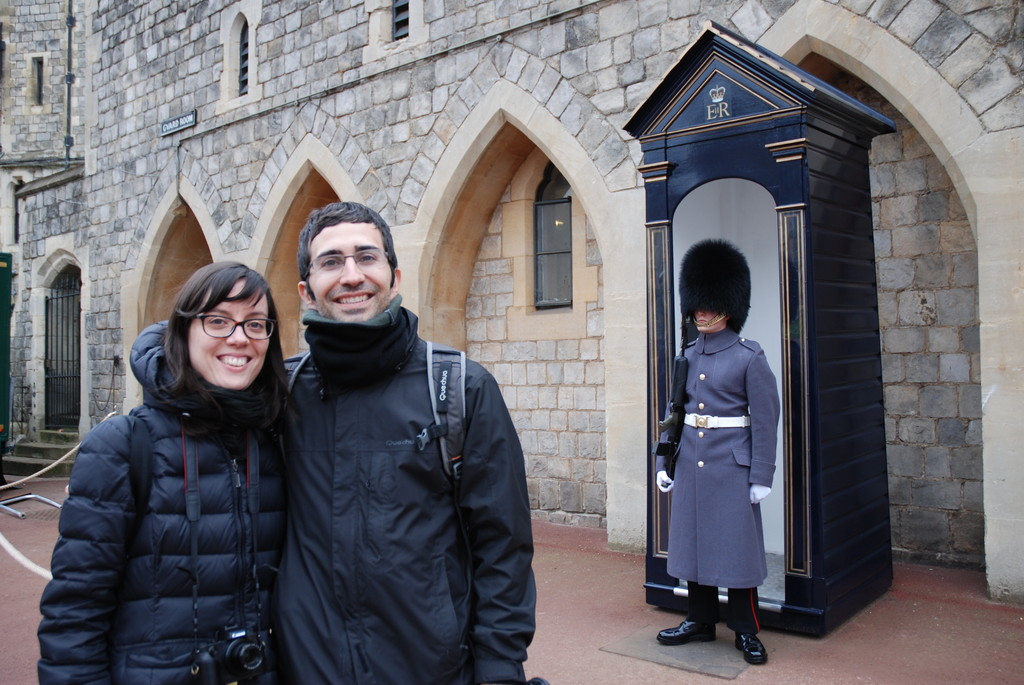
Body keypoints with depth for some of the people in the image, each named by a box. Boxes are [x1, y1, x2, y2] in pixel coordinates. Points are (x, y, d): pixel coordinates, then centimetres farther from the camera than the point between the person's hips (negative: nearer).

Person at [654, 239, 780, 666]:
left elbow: (765, 421, -9)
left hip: (732, 467, -5)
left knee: (737, 546, 3)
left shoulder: (749, 357, -7)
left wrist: (761, 477, -11)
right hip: (691, 465, 5)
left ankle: (746, 631, 18)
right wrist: (664, 463, 9)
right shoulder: (687, 356, 8)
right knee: (693, 543, 11)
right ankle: (700, 621, 26)